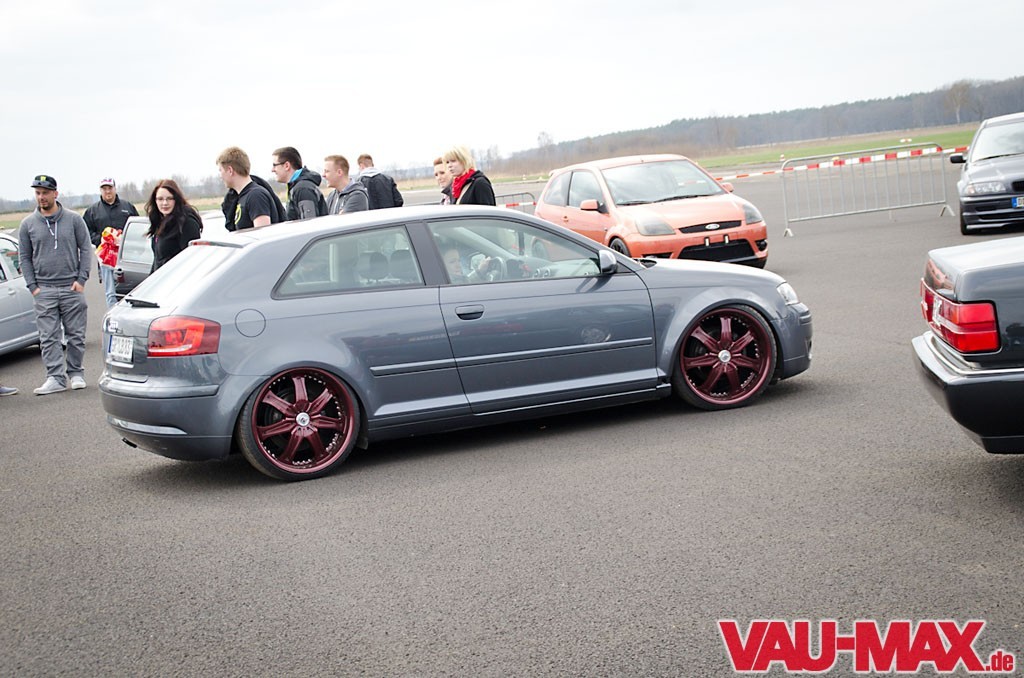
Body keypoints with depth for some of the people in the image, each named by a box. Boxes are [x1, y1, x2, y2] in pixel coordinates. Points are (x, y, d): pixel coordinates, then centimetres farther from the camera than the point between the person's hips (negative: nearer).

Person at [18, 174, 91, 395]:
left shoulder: (74, 220, 3)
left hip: (72, 288, -1)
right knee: (49, 338, -3)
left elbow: (85, 249, 4)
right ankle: (56, 377, -1)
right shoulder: (28, 224, 6)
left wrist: (81, 279, -4)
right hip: (44, 290, 1)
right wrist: (32, 286, 0)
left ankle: (75, 373, 16)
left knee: (76, 335, 3)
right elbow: (25, 257, 10)